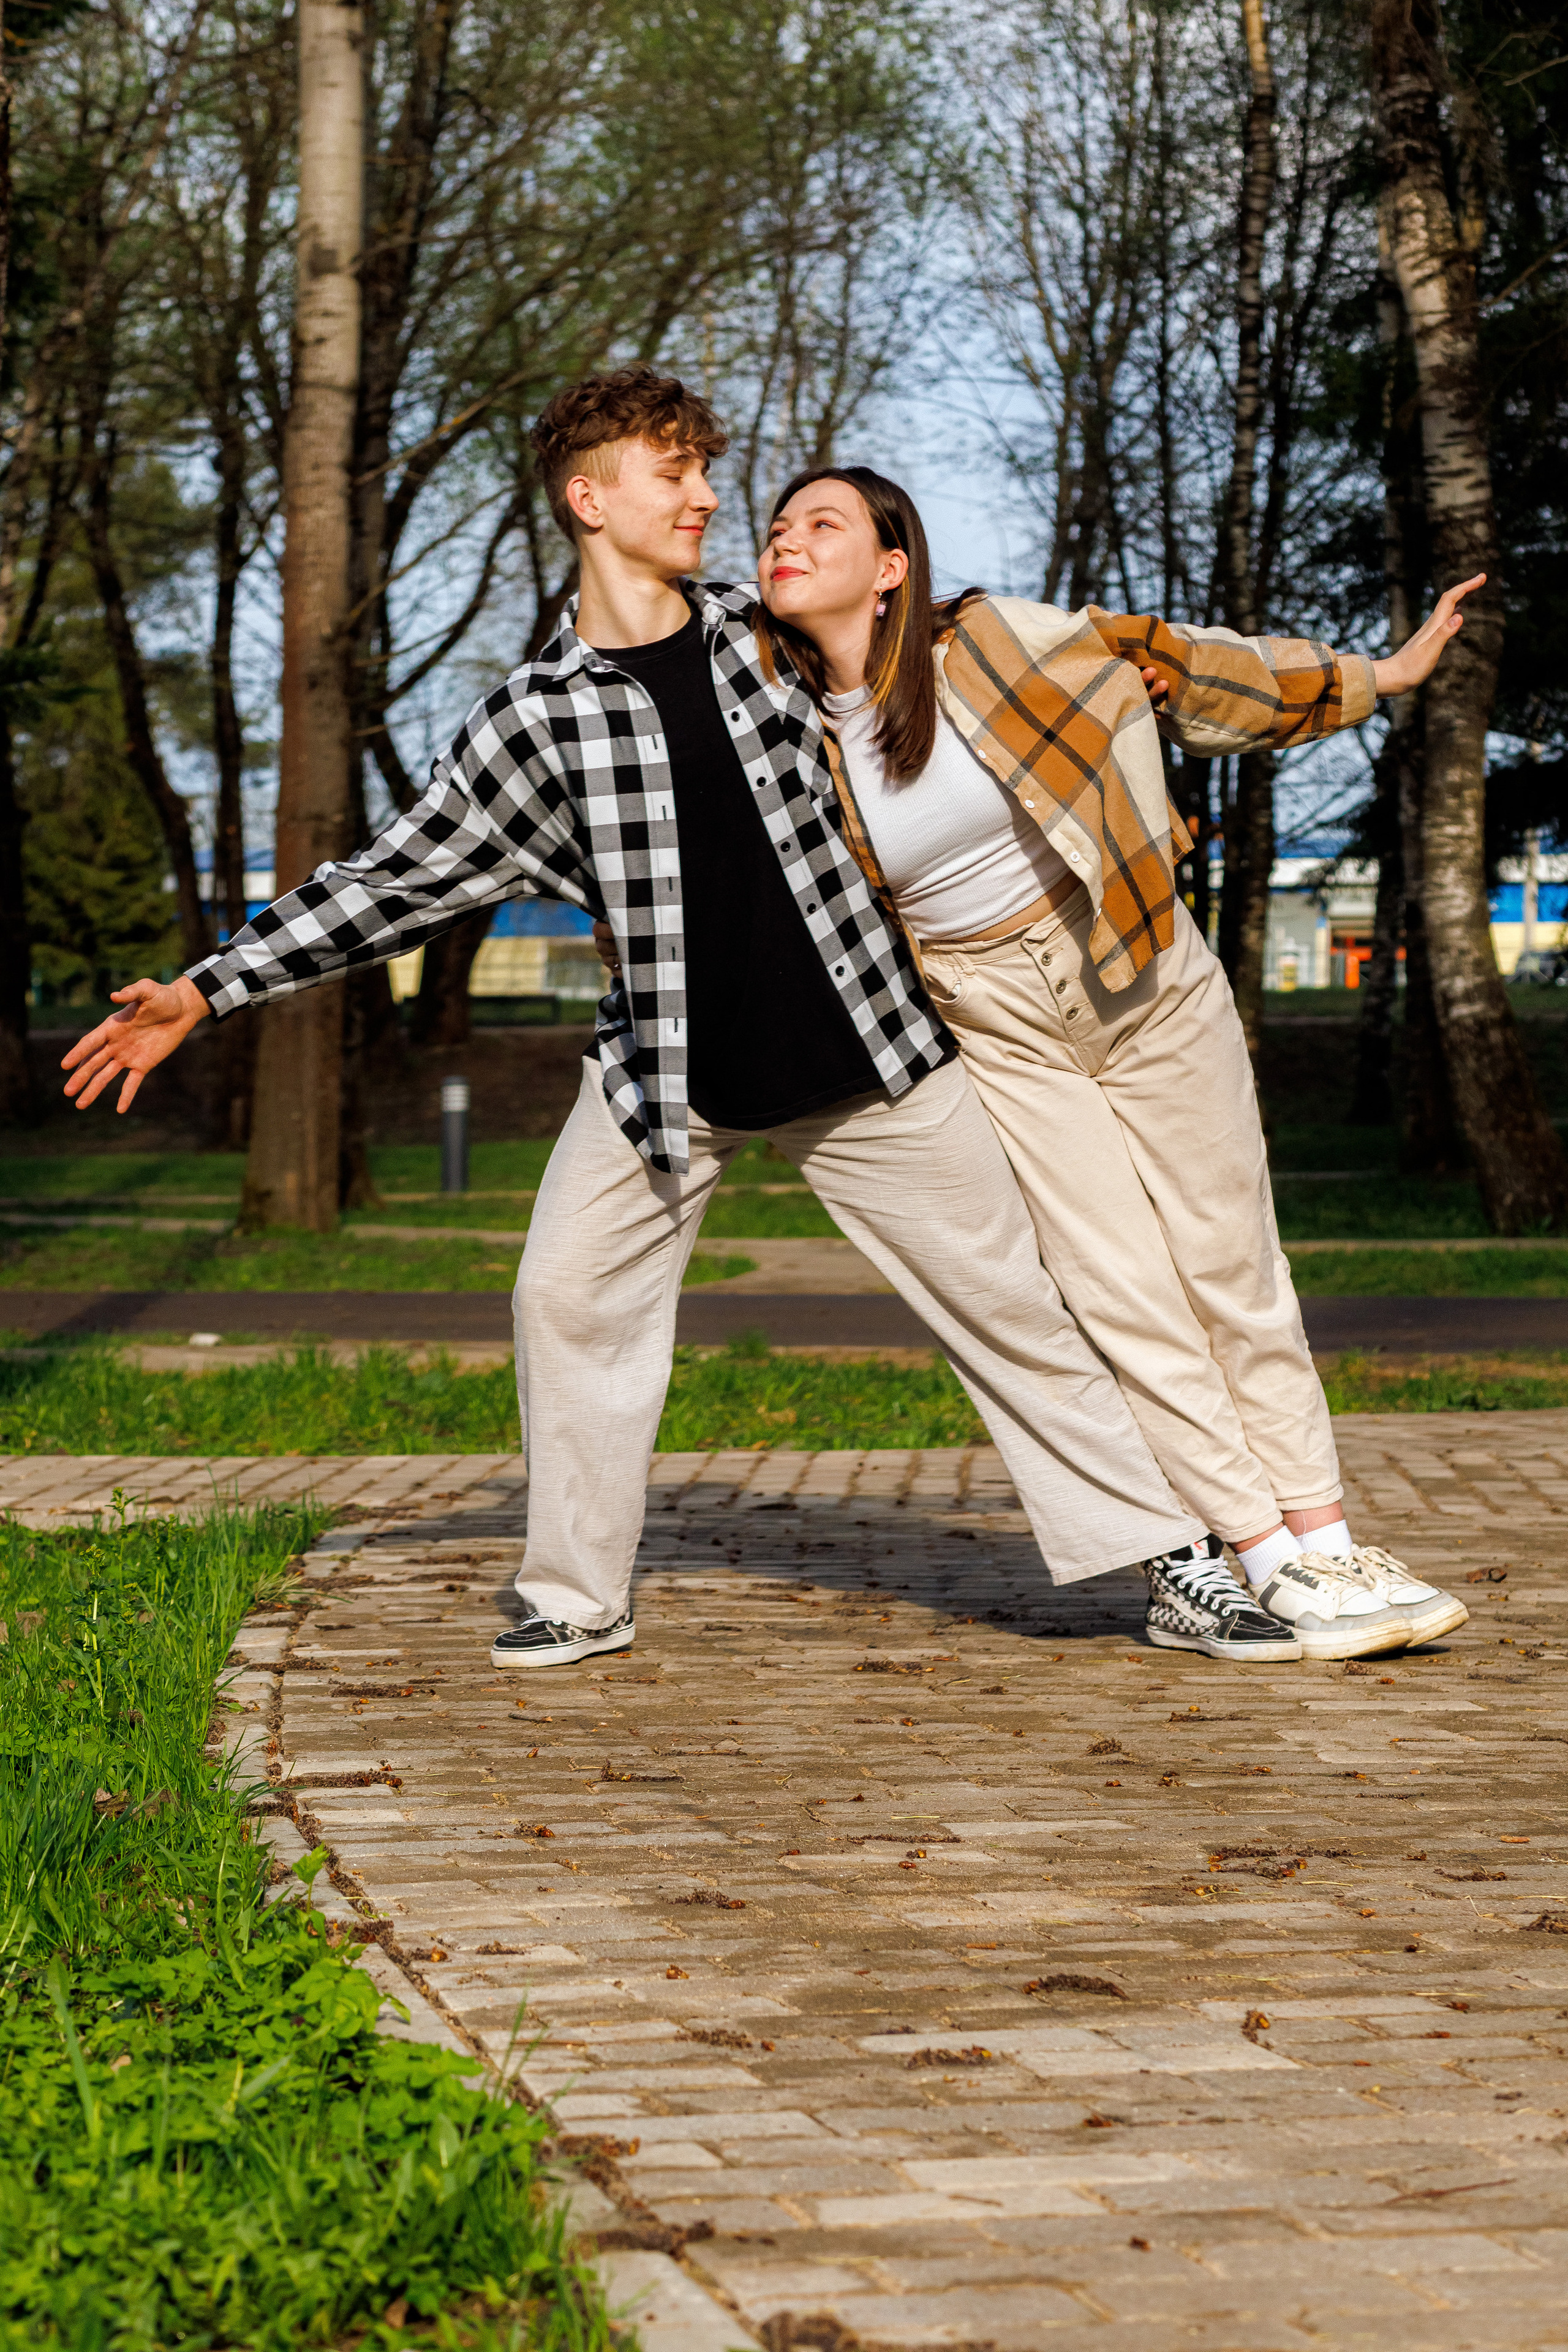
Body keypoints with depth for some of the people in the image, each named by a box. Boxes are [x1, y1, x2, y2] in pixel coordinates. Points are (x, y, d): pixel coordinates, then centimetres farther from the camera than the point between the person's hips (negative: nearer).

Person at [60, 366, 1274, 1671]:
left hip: (865, 1051, 1)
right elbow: (400, 880, -1)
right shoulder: (533, 719, -5)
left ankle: (1176, 1560, 12)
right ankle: (580, 1596, 8)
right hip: (669, 1067, -1)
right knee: (567, 1291, -10)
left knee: (1010, 1293, 3)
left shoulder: (767, 634, 1)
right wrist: (205, 990, -4)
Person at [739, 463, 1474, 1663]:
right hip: (1000, 1034, 1)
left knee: (1232, 1270, 3)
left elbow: (1179, 669, -1)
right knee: (1123, 1295, -7)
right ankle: (1266, 1563, -1)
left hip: (1148, 982, -1)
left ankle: (1325, 1540, 10)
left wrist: (1371, 676, 5)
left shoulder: (994, 642, -11)